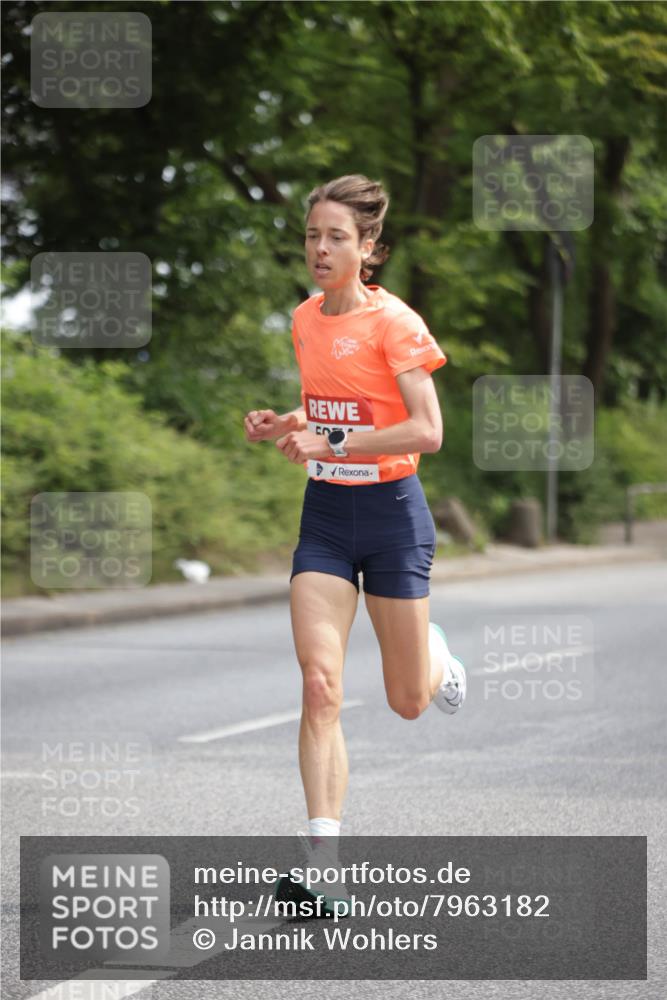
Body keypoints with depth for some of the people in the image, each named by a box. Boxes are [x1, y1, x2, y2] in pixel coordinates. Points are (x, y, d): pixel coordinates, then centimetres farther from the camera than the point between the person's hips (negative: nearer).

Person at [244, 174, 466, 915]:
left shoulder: (394, 323, -13)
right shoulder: (305, 320, 6)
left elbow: (427, 430, -20)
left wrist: (333, 445, -26)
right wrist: (282, 425, 1)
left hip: (391, 514, -4)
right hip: (325, 517, 4)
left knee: (407, 703, 7)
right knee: (320, 685, -12)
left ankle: (435, 654, 45)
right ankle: (323, 862, -15)